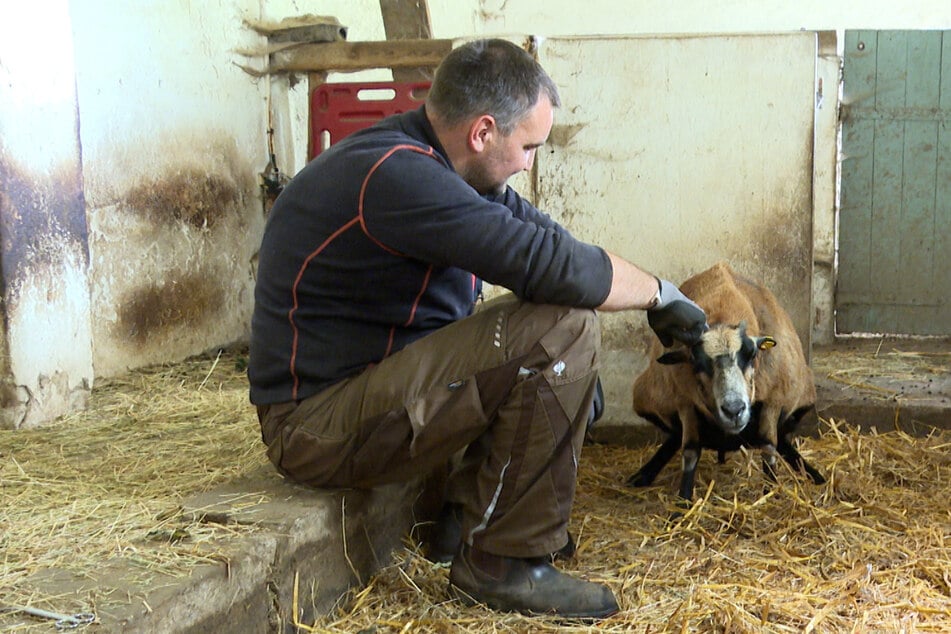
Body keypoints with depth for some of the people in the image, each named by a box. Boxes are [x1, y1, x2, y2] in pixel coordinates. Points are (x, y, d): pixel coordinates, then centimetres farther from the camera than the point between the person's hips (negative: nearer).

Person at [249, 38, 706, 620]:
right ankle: (504, 563, -10)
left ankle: (471, 517, 14)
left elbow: (542, 233, 15)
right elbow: (550, 265, -29)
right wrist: (660, 293, -12)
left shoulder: (434, 165, 7)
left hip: (371, 385, 10)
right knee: (561, 324, -22)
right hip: (317, 426, -10)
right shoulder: (396, 176, -25)